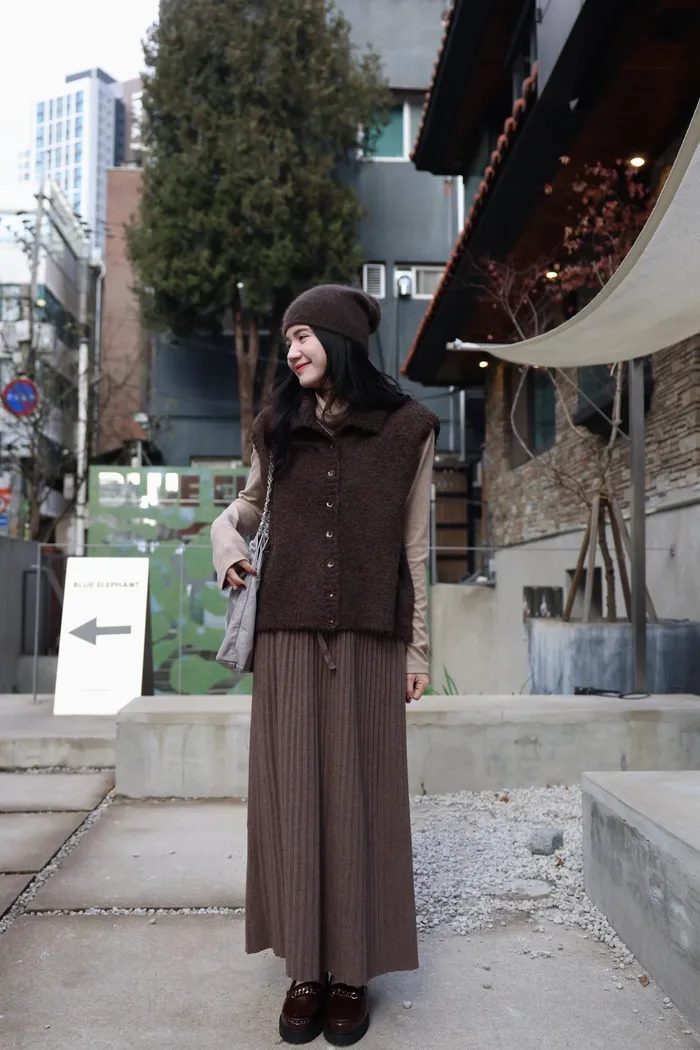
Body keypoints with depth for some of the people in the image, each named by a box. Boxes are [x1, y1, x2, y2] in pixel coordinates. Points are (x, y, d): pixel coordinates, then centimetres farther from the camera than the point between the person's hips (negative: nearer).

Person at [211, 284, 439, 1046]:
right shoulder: (278, 428, 9)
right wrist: (227, 545, 0)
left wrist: (417, 647, 2)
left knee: (359, 795, 1)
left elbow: (415, 545, 4)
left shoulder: (407, 429, 2)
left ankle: (352, 972, 13)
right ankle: (306, 969, 13)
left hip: (369, 638, -2)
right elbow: (245, 506, 23)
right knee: (292, 792, 2)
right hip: (290, 635, 2)